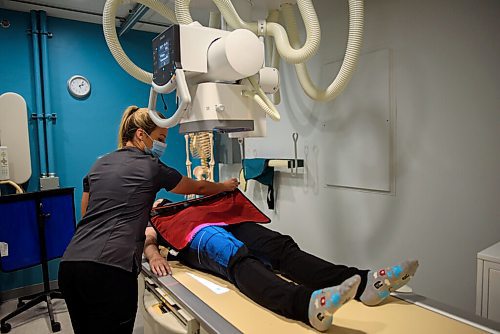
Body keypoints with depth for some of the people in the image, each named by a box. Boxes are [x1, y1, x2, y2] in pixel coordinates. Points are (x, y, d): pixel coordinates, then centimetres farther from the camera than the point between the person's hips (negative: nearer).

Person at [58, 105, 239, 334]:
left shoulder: (99, 164, 18)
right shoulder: (151, 166, 3)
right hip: (110, 268, -7)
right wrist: (226, 186, 35)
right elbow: (198, 188, 17)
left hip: (70, 263, 7)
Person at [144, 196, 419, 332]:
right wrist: (153, 255, -13)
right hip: (198, 238, -5)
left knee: (283, 247, -22)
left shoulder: (179, 207, 45)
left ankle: (361, 282, -39)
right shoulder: (151, 221, 30)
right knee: (239, 260, -38)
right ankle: (307, 303, -66)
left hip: (228, 224, 5)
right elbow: (147, 240, 8)